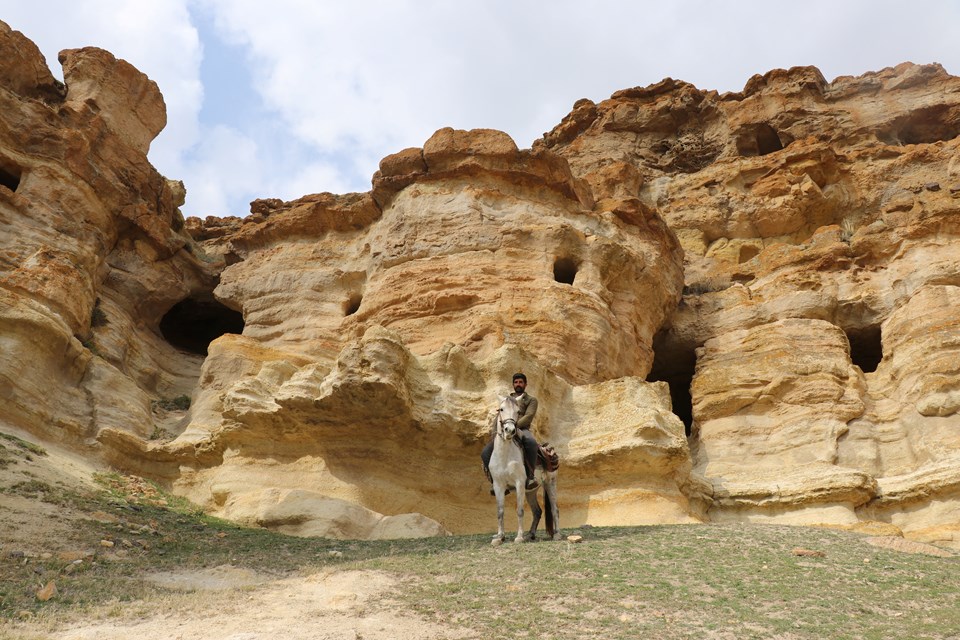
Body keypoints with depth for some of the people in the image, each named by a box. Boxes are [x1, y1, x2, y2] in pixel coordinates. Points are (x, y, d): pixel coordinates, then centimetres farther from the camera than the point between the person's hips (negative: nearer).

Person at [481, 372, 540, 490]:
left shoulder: (531, 400, 12)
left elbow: (528, 417, -5)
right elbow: (498, 416, 16)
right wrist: (494, 430, -5)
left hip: (522, 429, -4)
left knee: (531, 442, -40)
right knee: (485, 453, -15)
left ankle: (530, 475, -26)